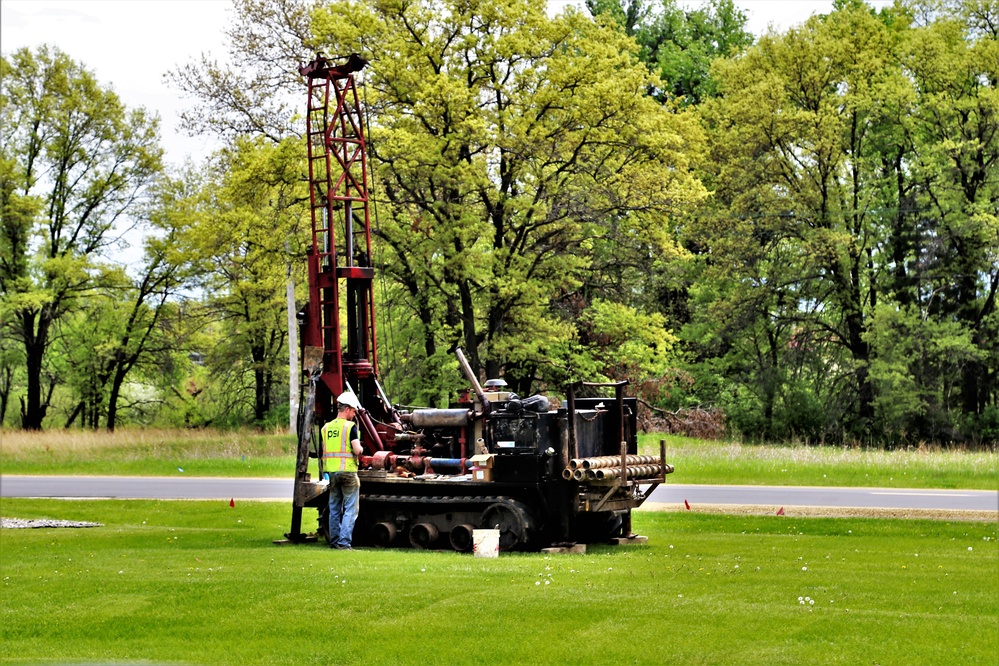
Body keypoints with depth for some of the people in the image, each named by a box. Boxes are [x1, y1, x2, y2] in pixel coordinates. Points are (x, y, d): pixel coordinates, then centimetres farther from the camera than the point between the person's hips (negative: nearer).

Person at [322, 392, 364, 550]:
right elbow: (357, 450, -16)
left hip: (331, 471, 6)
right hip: (348, 471, -6)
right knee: (350, 510, -2)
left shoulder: (326, 427, 9)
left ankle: (334, 541, 16)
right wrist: (361, 448, 4)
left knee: (334, 509, 13)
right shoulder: (350, 426, -10)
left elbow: (324, 451, 13)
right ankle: (344, 542, -8)